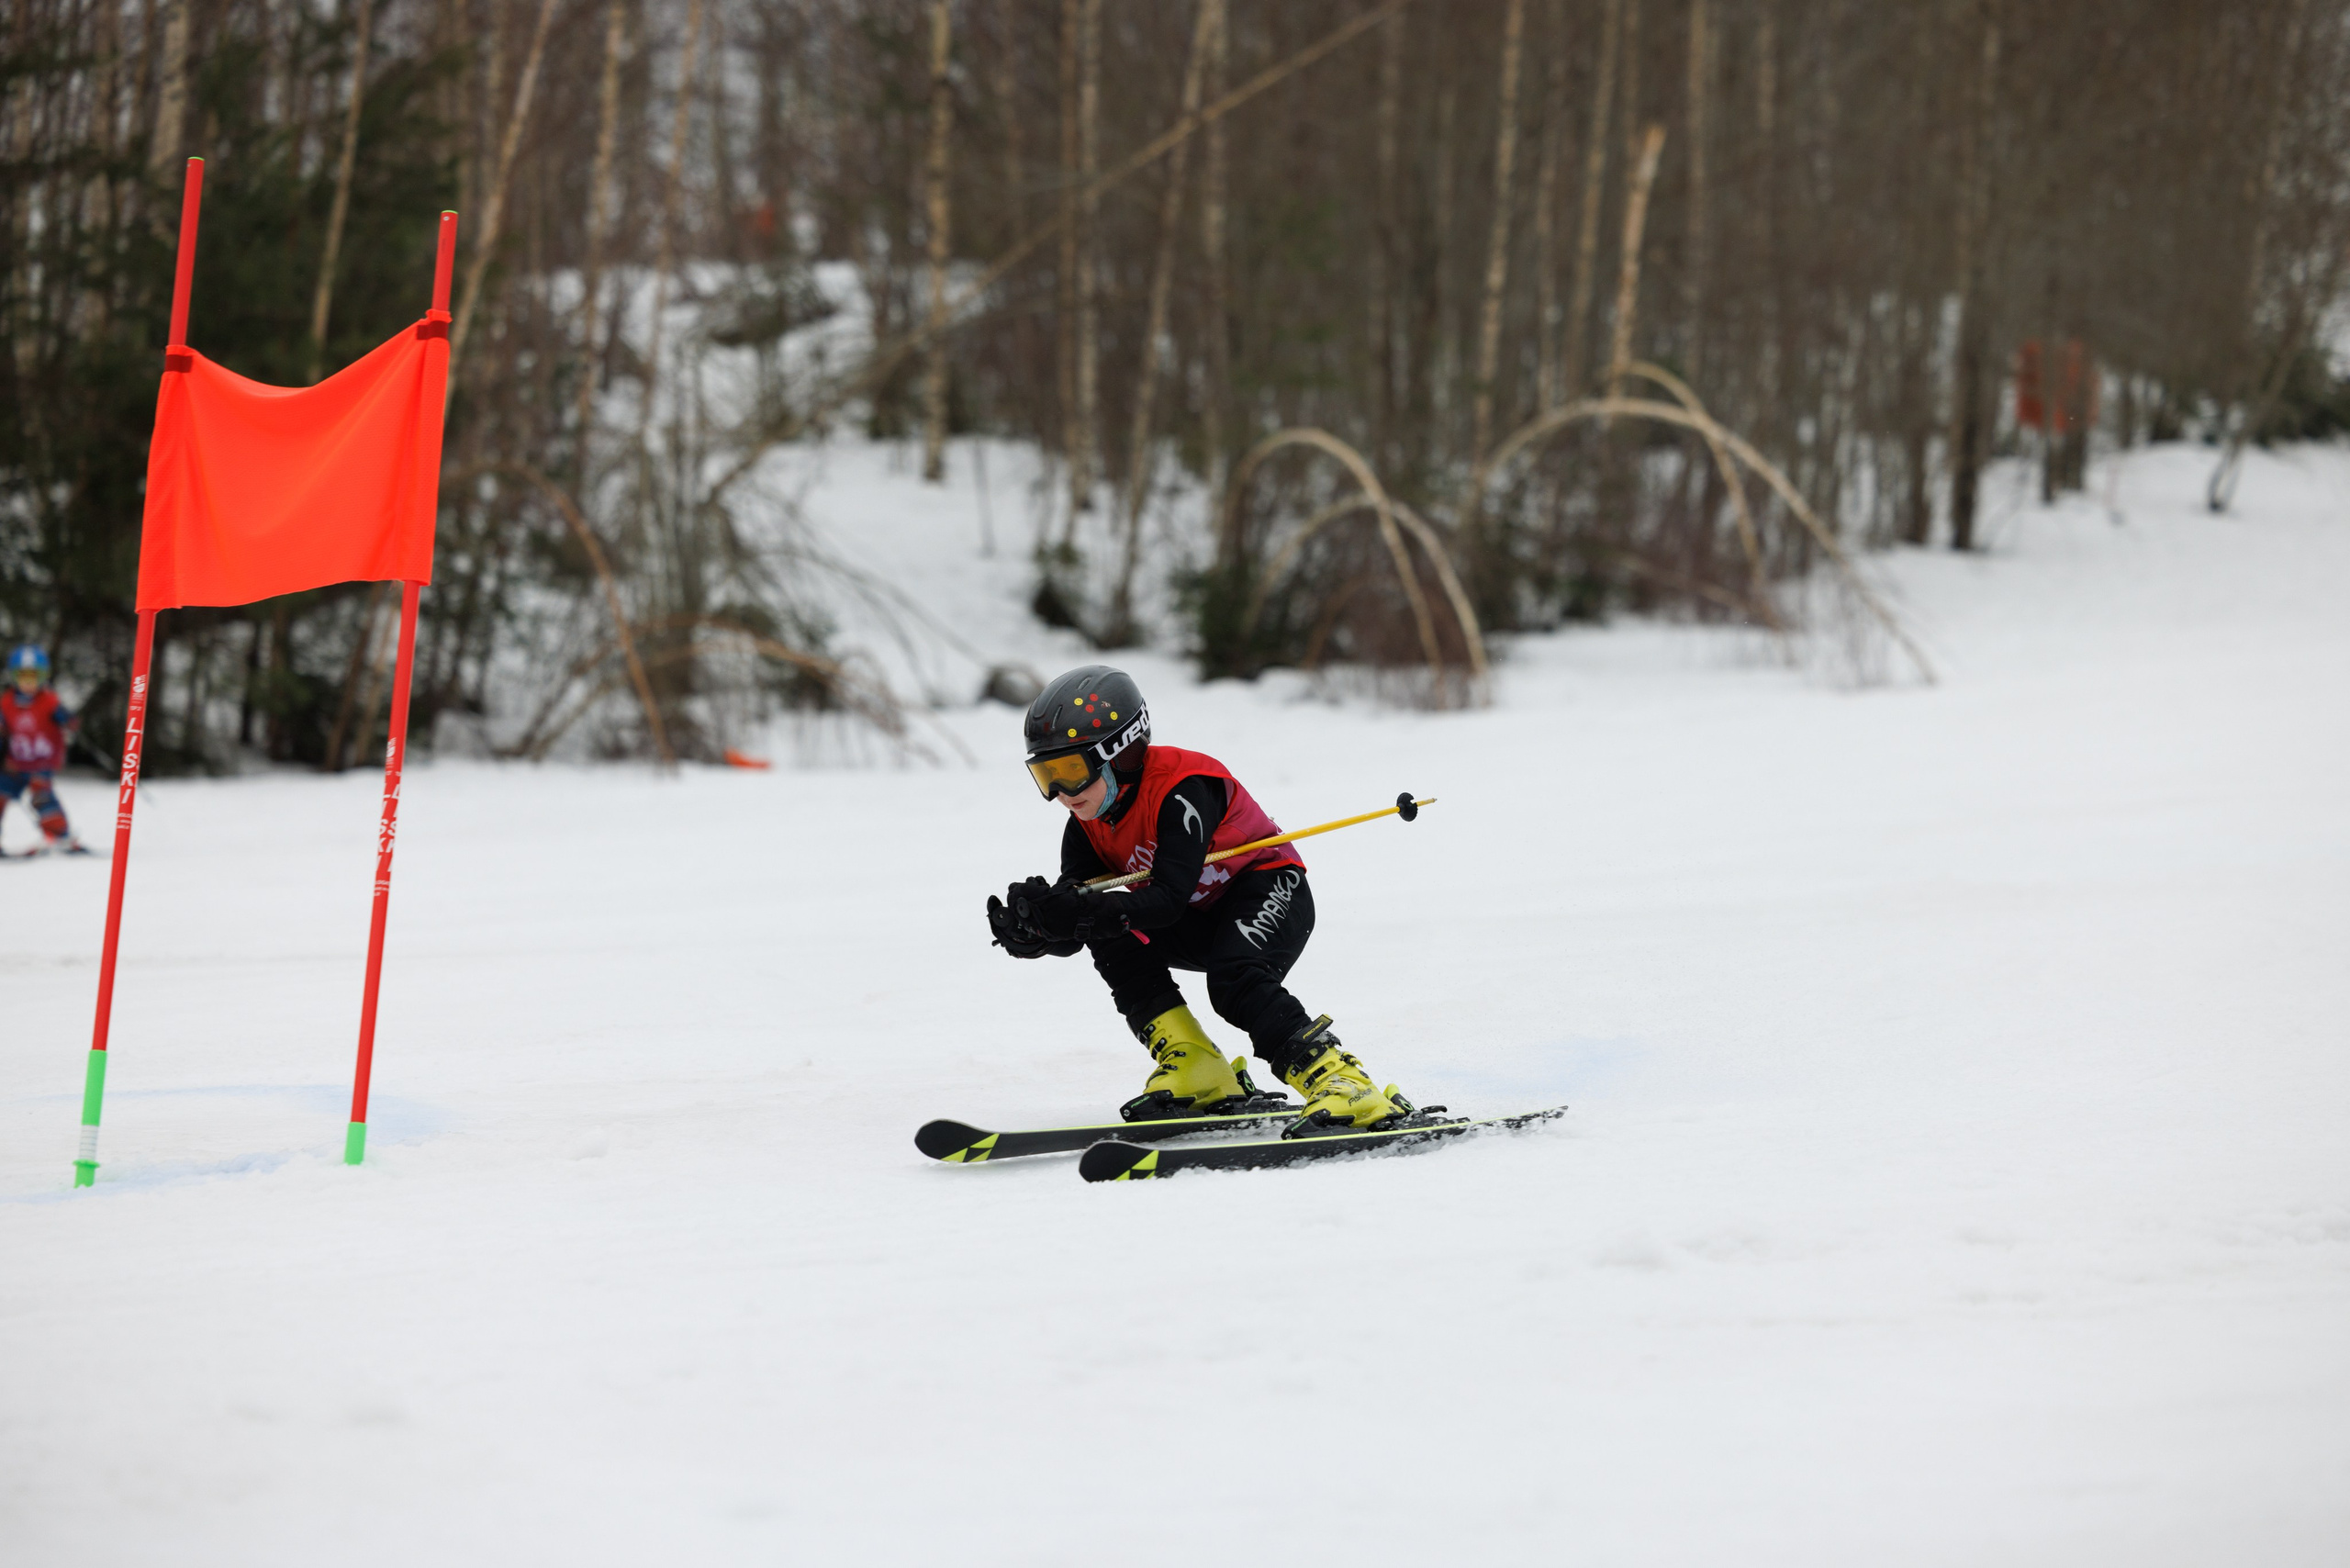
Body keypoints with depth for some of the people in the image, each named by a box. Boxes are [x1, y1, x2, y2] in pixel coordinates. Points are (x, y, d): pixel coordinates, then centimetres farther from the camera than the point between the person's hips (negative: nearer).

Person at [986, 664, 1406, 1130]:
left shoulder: (1181, 789, -29)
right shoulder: (1089, 821, -6)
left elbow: (1169, 898, -38)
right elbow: (1074, 913, -11)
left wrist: (1083, 912, -50)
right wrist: (1034, 930, -35)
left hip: (1269, 888, -8)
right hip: (1200, 919, 8)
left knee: (1235, 979, -34)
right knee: (1113, 941, -17)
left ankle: (1344, 1084, -33)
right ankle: (1198, 1074, -15)